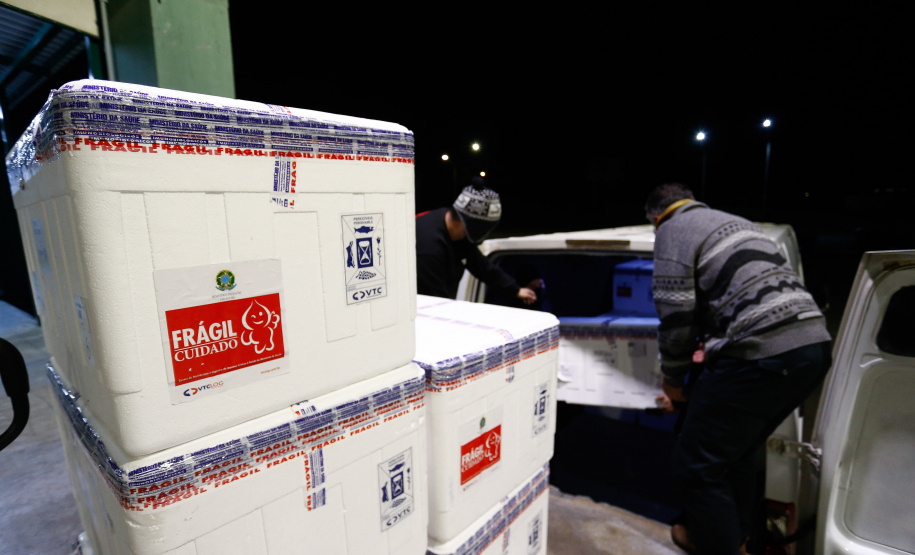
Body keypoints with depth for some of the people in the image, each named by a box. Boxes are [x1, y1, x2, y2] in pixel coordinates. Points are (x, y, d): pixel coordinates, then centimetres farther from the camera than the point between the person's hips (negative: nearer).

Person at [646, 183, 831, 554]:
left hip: (761, 353, -10)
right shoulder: (734, 221, 25)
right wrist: (711, 345, 28)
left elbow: (675, 313, -8)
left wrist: (672, 381, 5)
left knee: (698, 464, 4)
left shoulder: (672, 229, -1)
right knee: (740, 450, 26)